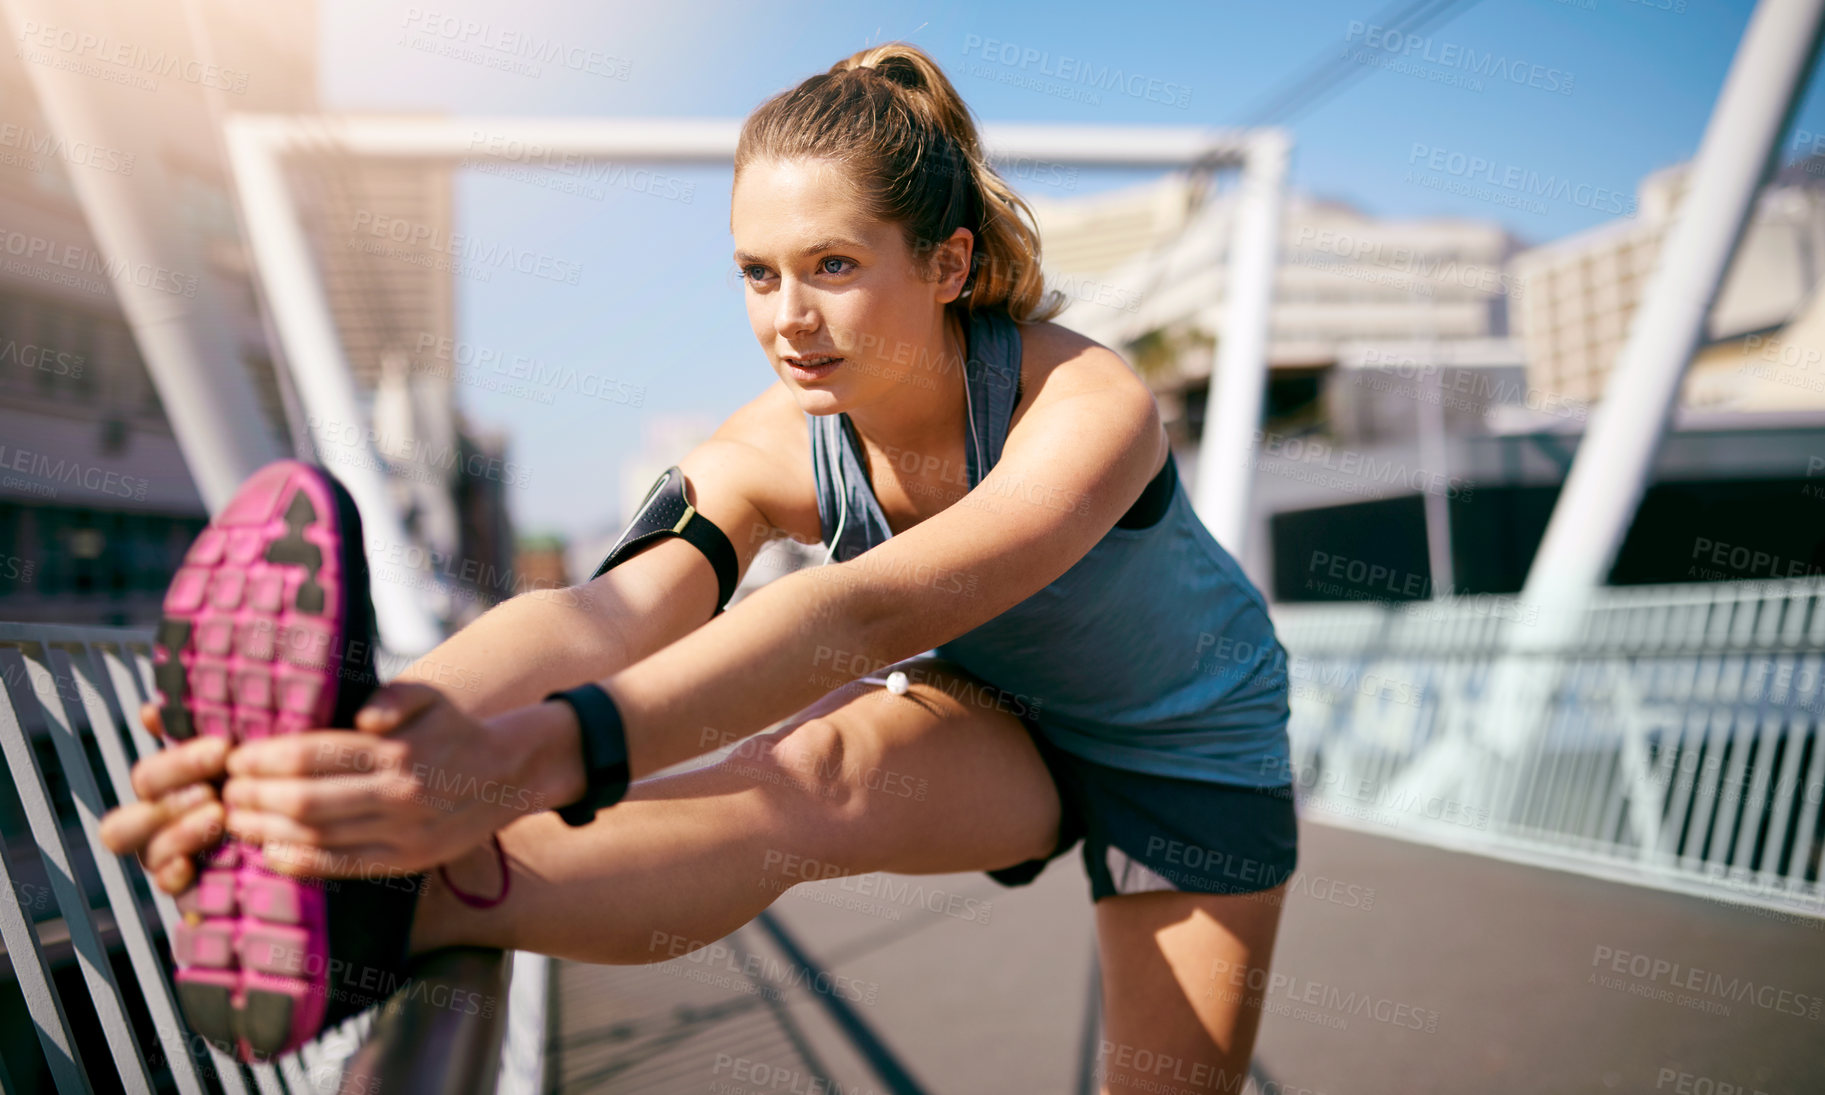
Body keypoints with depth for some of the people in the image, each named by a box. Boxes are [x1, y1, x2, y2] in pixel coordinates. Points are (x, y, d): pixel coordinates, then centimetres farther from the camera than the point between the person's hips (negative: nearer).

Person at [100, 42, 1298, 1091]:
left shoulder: (1089, 406, -35)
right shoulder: (768, 455, -22)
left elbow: (869, 614, -53)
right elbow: (607, 607, -41)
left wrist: (545, 752, -67)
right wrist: (375, 724, -61)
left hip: (1188, 743, 0)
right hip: (984, 716, 1)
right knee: (815, 773, -33)